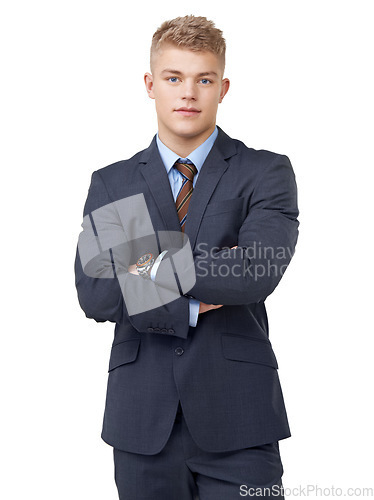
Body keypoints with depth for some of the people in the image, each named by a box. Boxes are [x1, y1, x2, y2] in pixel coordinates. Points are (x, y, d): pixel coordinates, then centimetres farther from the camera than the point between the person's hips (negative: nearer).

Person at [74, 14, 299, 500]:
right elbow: (94, 293, -5)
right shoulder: (111, 185, 8)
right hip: (142, 421, 2)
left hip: (237, 421, -2)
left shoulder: (266, 173, 1)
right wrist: (191, 305, -12)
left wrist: (156, 269, -9)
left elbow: (256, 272, -17)